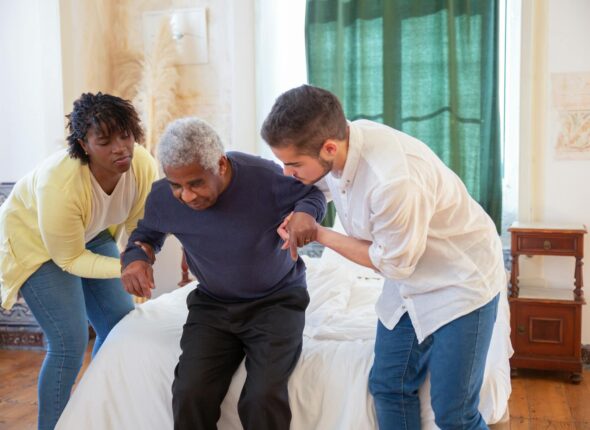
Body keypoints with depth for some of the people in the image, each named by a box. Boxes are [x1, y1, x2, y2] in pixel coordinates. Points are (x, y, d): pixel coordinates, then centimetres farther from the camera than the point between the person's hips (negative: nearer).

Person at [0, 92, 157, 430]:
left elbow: (140, 228, -8)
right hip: (35, 242, -5)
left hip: (91, 237, 6)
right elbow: (69, 259, -25)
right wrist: (123, 269, -34)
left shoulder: (144, 166, -25)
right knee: (71, 341, -15)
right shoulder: (60, 186, -38)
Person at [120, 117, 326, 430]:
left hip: (276, 300, -2)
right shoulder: (162, 197, -11)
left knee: (263, 398, -26)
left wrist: (305, 213, -28)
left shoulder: (265, 177, -23)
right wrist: (137, 256, -11)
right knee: (189, 396, -21)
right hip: (213, 304, 3)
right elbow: (147, 232, 12)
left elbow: (313, 193, -3)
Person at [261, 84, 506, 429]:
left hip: (461, 282, -7)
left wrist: (320, 235, -13)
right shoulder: (336, 138, -13)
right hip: (409, 282, 7)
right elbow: (312, 185, 12)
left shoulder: (395, 180, -37)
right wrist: (297, 219, -4)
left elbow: (393, 264, -20)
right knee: (388, 387, 12)